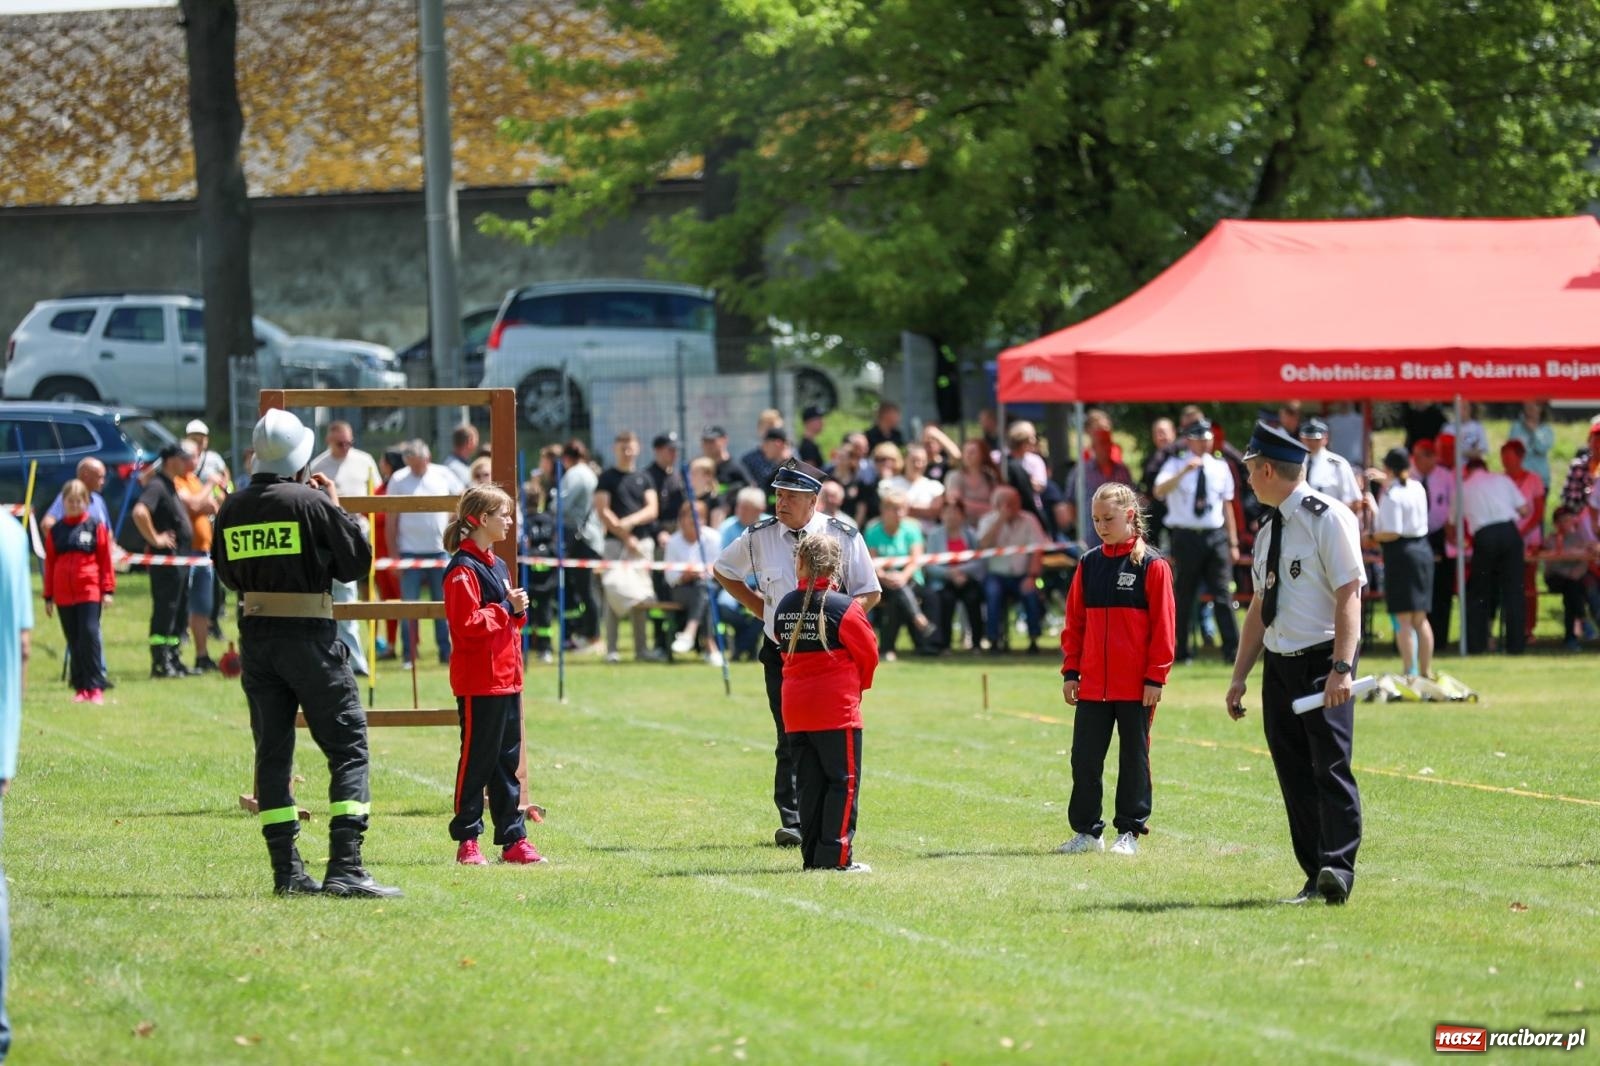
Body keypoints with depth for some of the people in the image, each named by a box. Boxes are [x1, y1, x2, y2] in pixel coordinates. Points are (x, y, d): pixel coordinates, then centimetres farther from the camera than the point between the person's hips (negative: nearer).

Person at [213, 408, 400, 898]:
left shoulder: (232, 509, 4)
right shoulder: (312, 503, -11)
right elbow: (356, 561, -3)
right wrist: (338, 509, 8)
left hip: (254, 636, 5)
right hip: (309, 637, -5)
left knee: (272, 751, 10)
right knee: (348, 746, -1)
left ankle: (287, 871, 7)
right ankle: (345, 867, -12)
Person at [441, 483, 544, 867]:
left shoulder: (497, 565, 17)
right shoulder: (463, 570, -13)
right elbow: (468, 623, -21)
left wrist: (518, 611, 4)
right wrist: (507, 608, -13)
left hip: (507, 678, 9)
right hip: (479, 681, -9)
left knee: (508, 760, 10)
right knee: (476, 760, -4)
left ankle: (513, 839, 13)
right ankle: (467, 840, 2)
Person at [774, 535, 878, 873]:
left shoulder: (784, 607, 5)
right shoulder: (843, 607, -11)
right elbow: (869, 654, -1)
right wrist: (859, 685, 17)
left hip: (795, 708, 5)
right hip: (837, 708, -5)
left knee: (809, 783, 10)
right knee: (844, 782, -1)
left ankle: (812, 855, 10)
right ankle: (837, 855, -6)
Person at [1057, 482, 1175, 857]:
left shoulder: (1152, 566, -6)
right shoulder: (1089, 564, 7)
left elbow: (1163, 626, -7)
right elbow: (1075, 622, 11)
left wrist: (1156, 677, -10)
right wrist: (1071, 671, 6)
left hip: (1136, 685, -4)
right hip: (1092, 685, 4)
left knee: (1134, 759, 5)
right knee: (1085, 758, 5)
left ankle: (1129, 832, 13)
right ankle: (1086, 831, 14)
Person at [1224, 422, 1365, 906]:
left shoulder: (1328, 519, -9)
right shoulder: (1269, 530, 16)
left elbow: (1349, 596, -15)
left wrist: (1341, 669, -24)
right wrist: (1239, 677, 18)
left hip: (1323, 661, -8)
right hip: (1279, 663, 8)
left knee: (1330, 766, -14)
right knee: (1294, 776, 5)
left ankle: (1338, 868, -16)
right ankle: (1315, 877, 8)